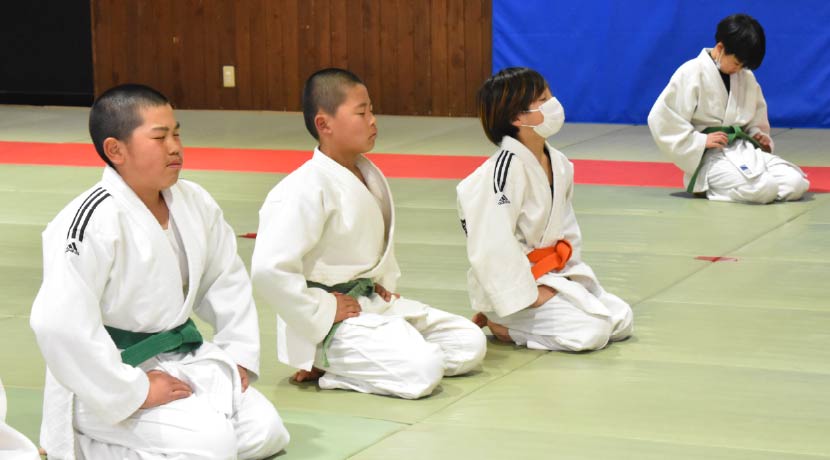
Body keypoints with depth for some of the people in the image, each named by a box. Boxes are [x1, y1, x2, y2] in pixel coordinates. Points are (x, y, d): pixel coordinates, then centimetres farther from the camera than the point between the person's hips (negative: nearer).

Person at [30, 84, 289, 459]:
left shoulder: (194, 203, 2)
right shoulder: (93, 221, -24)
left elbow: (227, 281, 17)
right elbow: (59, 323, -31)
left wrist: (238, 355, 6)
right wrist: (134, 391, -25)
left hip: (183, 359, 9)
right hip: (111, 377, -8)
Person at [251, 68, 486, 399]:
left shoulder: (369, 175, 8)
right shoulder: (306, 189, -21)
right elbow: (268, 269, -29)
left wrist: (383, 285, 12)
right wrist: (323, 311, -20)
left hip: (372, 302, 10)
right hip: (333, 321, -10)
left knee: (470, 343, 6)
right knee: (423, 369, -27)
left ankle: (341, 362, 4)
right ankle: (328, 370, -5)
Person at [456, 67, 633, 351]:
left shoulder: (558, 164, 5)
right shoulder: (506, 167, -23)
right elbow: (492, 245, -27)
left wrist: (569, 274, 3)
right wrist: (529, 295, -21)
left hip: (552, 275, 9)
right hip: (512, 285, -9)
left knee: (621, 320, 7)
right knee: (591, 332, -21)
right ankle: (499, 324, -2)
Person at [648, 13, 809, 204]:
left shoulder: (746, 77, 11)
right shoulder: (691, 73, -9)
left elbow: (757, 116, 27)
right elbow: (661, 119, -12)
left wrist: (759, 135, 4)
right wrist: (700, 141, -17)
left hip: (745, 150, 7)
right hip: (711, 157, -7)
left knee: (796, 183, -17)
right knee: (762, 189, -34)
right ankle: (709, 186, -5)